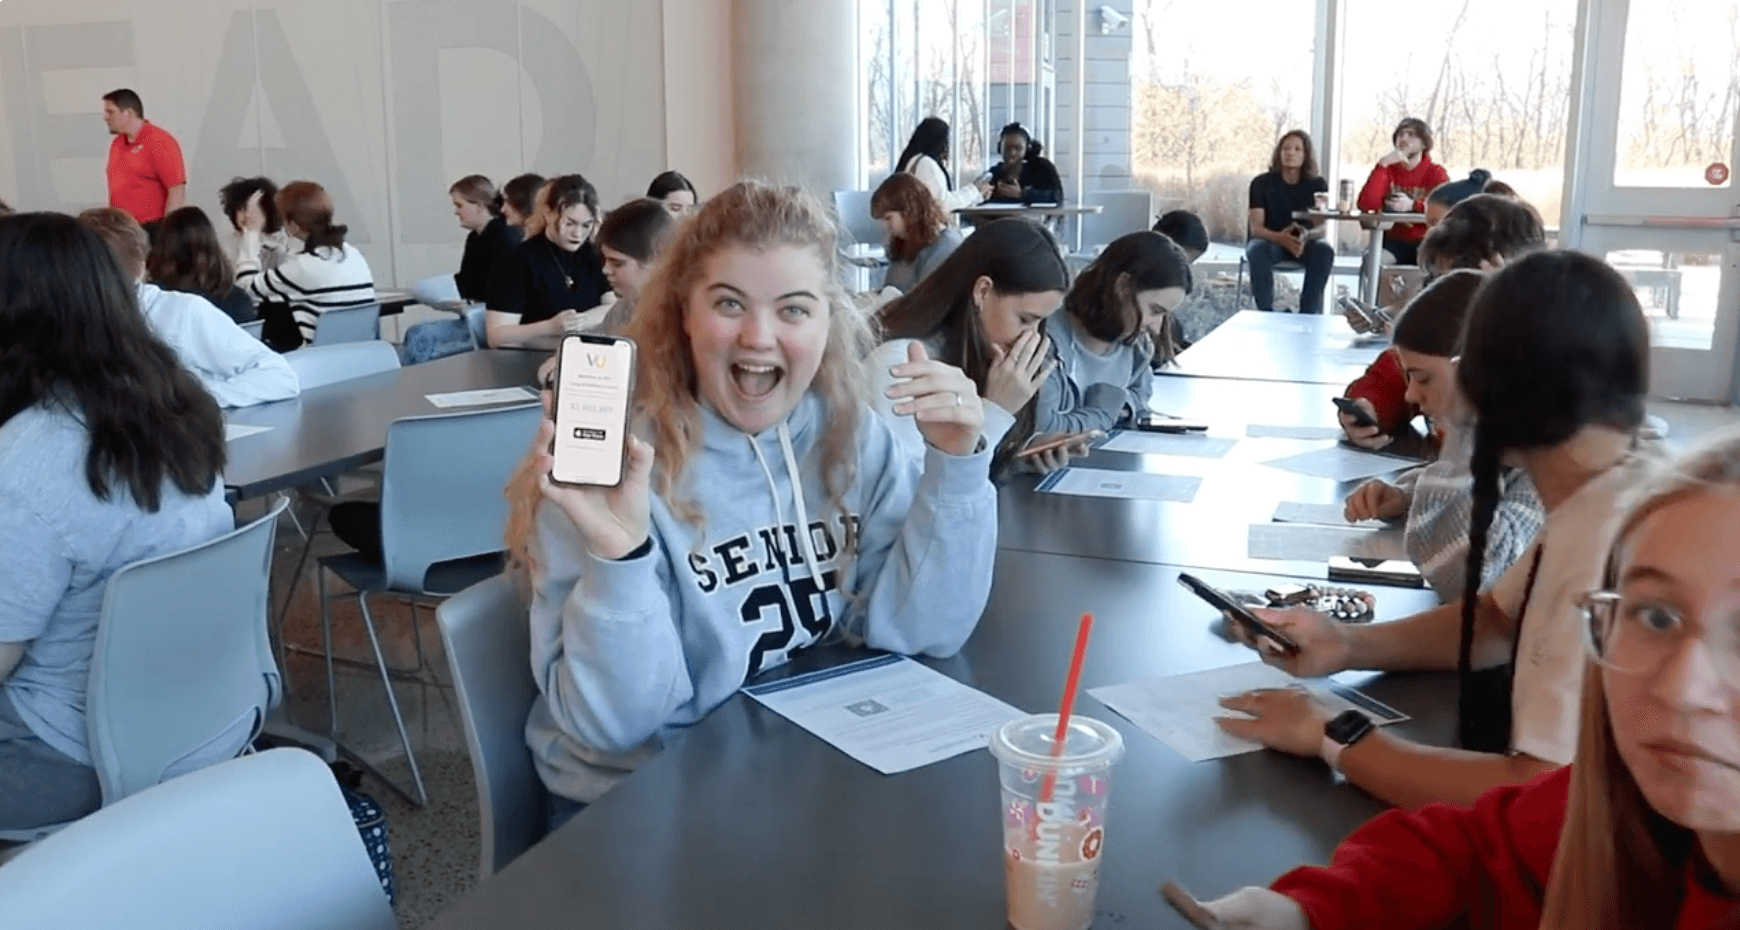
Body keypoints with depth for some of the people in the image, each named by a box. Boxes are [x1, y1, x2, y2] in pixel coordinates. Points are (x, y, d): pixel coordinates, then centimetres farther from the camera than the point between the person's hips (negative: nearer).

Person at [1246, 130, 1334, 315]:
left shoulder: (1317, 184, 0)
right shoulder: (1262, 183, -4)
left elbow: (1320, 227, -8)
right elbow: (1256, 227, -12)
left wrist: (1306, 237, -35)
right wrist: (1281, 238, -35)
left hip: (1305, 243, 1)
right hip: (1269, 240, -1)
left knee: (1325, 250, -31)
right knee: (1257, 249, -36)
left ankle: (1308, 313, -26)